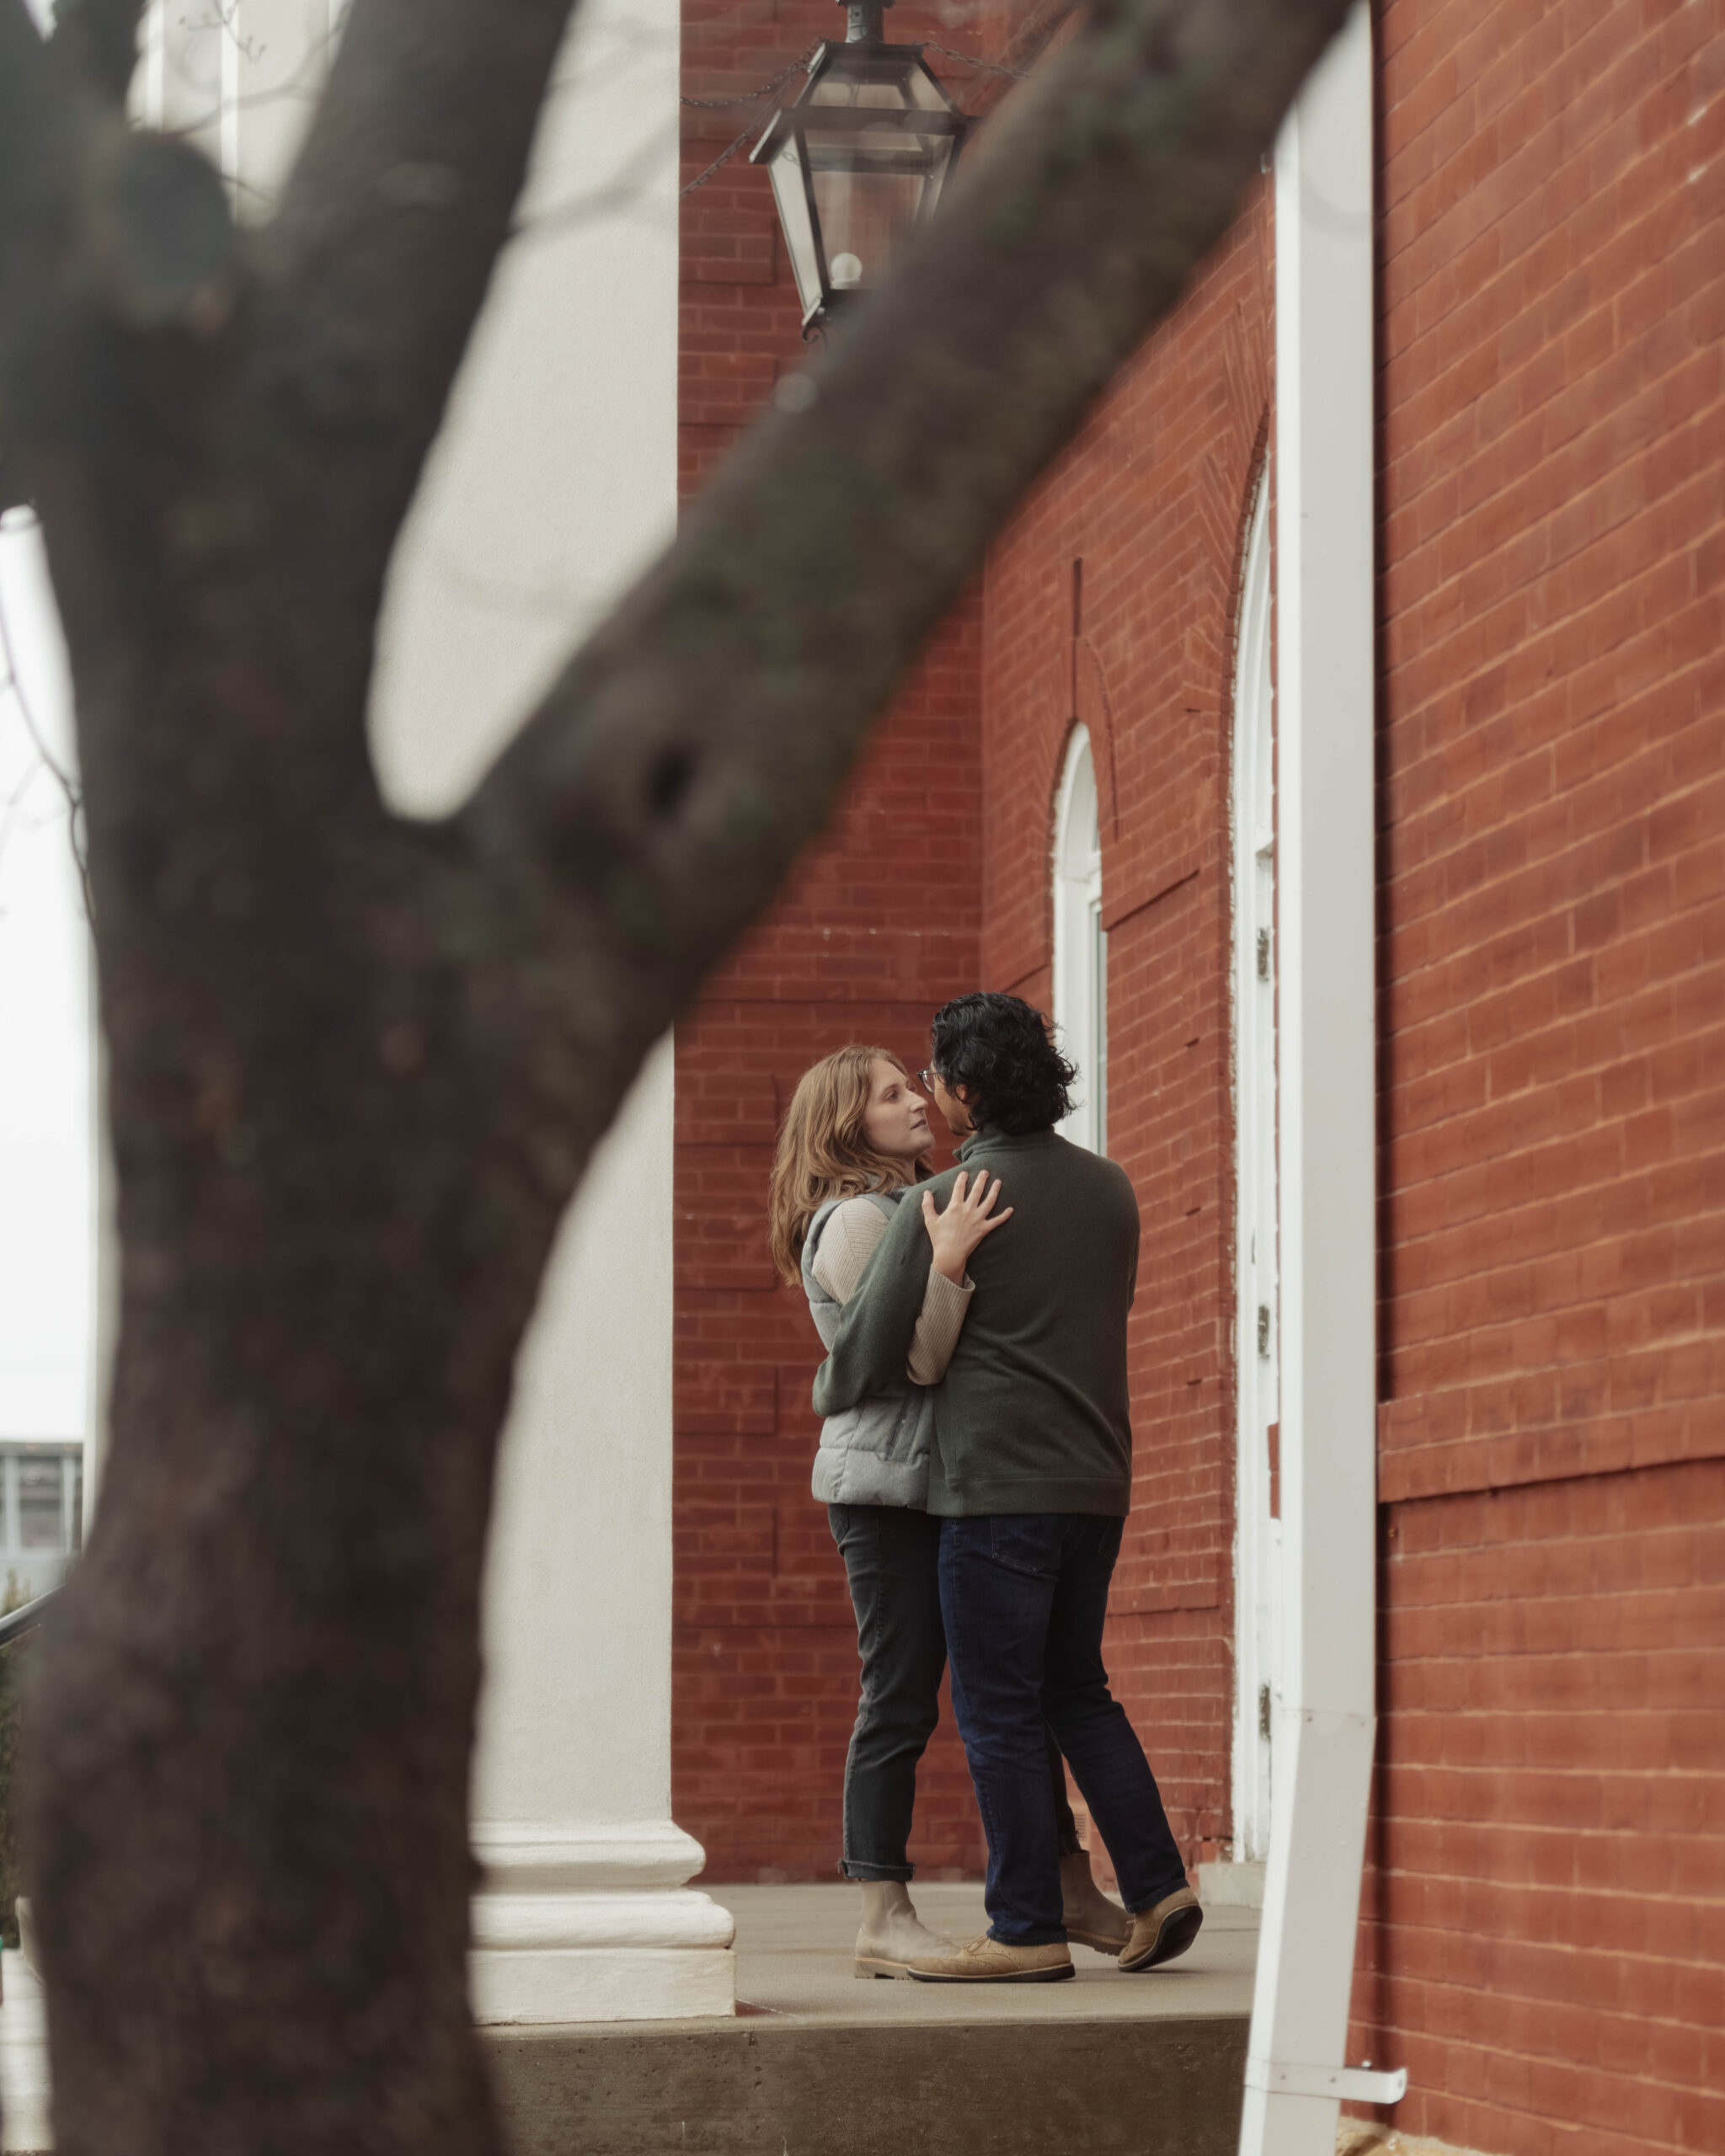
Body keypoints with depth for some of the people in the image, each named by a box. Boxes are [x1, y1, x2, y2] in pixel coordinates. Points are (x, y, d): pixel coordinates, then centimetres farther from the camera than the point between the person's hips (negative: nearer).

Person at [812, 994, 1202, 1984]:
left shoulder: (947, 1204, -11)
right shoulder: (1110, 1188, 8)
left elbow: (868, 1352, -5)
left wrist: (830, 1394, 17)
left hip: (998, 1484, -7)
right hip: (1096, 1480, 7)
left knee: (999, 1709, 0)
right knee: (1077, 1689, 17)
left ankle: (1028, 1931, 1)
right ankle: (1158, 1886, 10)